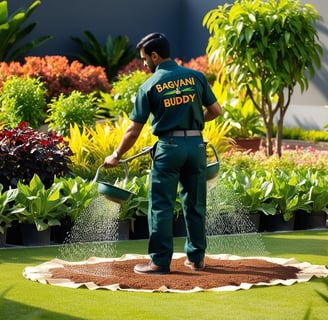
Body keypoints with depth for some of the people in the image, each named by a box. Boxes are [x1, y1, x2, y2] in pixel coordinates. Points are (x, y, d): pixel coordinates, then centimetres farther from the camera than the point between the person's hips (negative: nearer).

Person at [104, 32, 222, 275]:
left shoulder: (150, 86, -3)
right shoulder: (196, 77, 4)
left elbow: (134, 130, -1)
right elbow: (215, 110, 7)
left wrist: (117, 156, 10)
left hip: (169, 147, -3)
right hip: (196, 145, 3)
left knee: (161, 207, 3)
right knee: (195, 205, 13)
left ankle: (160, 262, 2)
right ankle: (196, 258, 18)